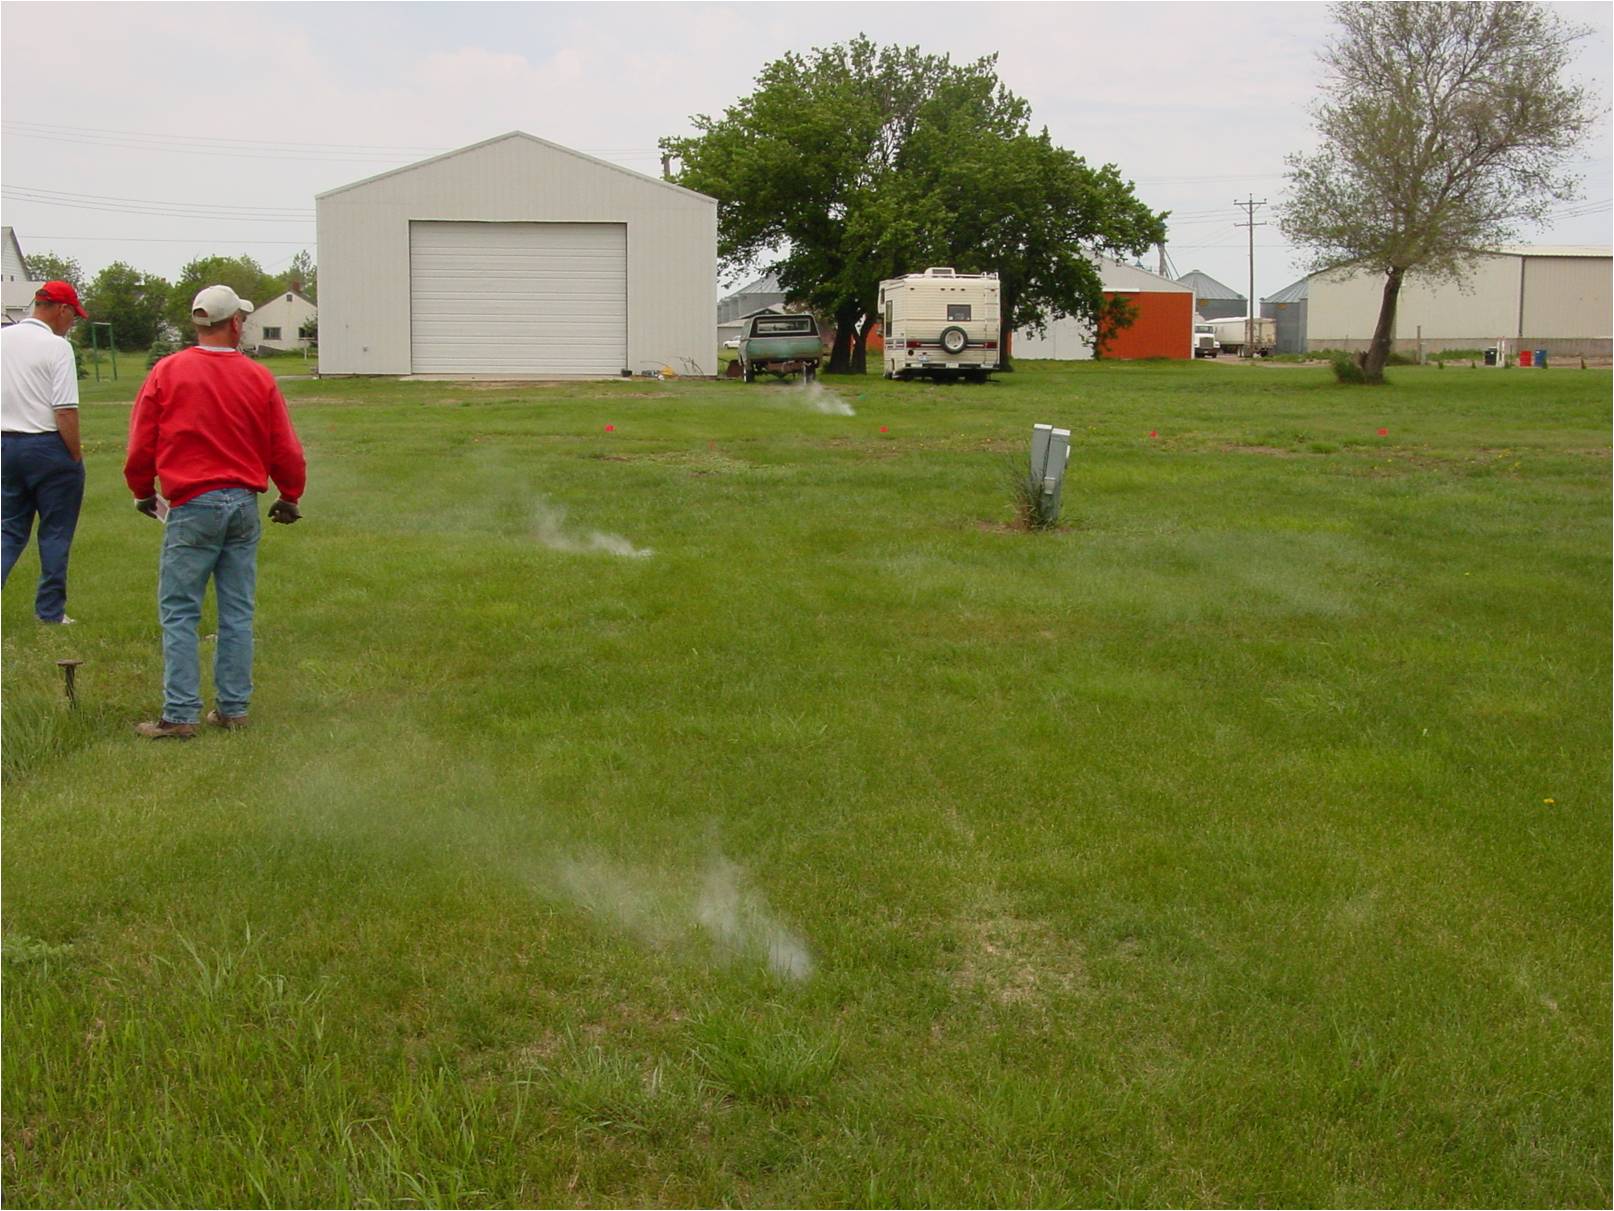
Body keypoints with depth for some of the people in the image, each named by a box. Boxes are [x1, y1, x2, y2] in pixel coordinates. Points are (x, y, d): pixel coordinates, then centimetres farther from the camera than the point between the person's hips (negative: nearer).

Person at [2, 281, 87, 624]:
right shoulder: (56, 346, -12)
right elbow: (65, 410, -17)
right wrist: (76, 455, -9)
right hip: (49, 446, -6)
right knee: (55, 532, 4)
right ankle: (50, 612, 8)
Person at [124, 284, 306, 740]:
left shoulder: (166, 372, -4)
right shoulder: (259, 378, 1)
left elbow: (141, 443, 0)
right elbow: (285, 449, 5)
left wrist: (142, 492, 18)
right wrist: (290, 497, 22)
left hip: (192, 505, -3)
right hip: (245, 505, 3)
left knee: (179, 613, 2)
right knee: (237, 613, 9)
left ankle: (180, 715, 1)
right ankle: (233, 707, 14)